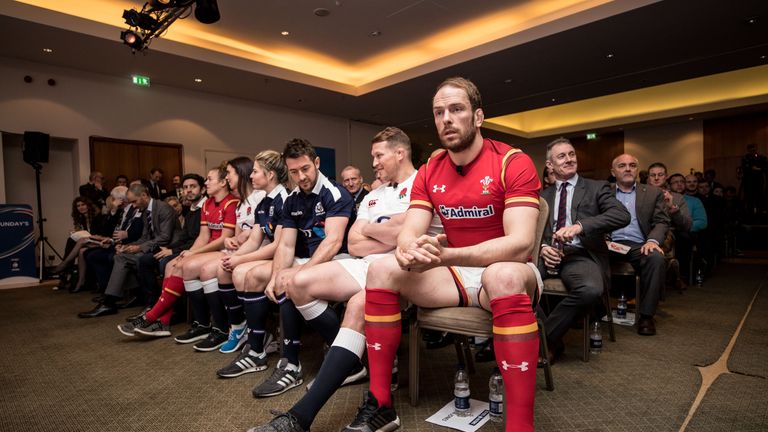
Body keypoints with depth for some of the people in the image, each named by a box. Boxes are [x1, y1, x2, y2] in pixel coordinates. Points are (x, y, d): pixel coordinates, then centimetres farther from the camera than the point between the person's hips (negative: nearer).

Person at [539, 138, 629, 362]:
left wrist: (579, 225, -22)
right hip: (549, 254, 2)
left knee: (591, 289, -36)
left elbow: (622, 215, -6)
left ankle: (544, 339, -16)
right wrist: (542, 247, -10)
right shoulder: (544, 195, 21)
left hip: (580, 256, -2)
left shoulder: (597, 188, 12)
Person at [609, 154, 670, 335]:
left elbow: (661, 222, 9)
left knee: (657, 258, -32)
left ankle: (646, 315, -19)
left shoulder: (653, 192, 19)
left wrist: (653, 240, -12)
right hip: (611, 245, -1)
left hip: (639, 245, 1)